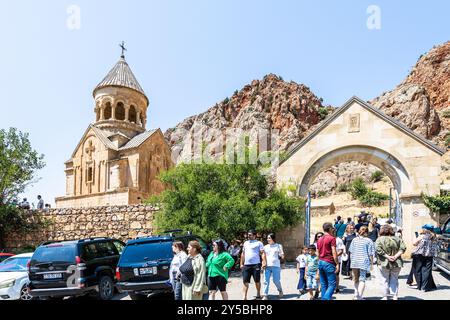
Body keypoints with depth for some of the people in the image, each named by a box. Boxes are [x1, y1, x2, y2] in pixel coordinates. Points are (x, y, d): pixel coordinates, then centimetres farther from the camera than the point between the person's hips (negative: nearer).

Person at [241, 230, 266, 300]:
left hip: (256, 264, -4)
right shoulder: (245, 243, 17)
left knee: (257, 281, 7)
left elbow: (263, 253, -7)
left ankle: (258, 294, 24)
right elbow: (243, 254, 20)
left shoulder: (258, 243, 0)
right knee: (245, 281, 0)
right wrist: (241, 263, 16)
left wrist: (264, 262, -19)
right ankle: (244, 296, 2)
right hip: (246, 265, 4)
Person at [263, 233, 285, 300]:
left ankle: (280, 291, 27)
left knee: (276, 281, 0)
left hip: (275, 266, -2)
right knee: (266, 281, -5)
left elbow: (282, 257, 7)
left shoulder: (278, 246, 6)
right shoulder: (265, 247, 14)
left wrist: (281, 255, -15)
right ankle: (265, 295, -1)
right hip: (267, 266, 2)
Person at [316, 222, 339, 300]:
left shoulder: (319, 239, 16)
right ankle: (326, 298, -20)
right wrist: (337, 264, -10)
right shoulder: (332, 238, -6)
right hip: (329, 263, -7)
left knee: (323, 284, 10)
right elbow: (334, 252, -12)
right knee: (332, 284, -5)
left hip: (320, 262, 7)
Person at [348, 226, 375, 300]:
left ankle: (356, 295, 28)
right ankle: (359, 296, -10)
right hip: (364, 262, -4)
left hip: (354, 262, 4)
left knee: (356, 279, 18)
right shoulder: (369, 241, -5)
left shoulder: (354, 240, 8)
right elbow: (371, 254, -6)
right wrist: (371, 263, 2)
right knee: (362, 280, -2)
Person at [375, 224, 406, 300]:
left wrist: (387, 256, -16)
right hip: (397, 263, 3)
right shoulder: (397, 239, 5)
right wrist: (396, 256, -9)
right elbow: (403, 248, -3)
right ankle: (395, 296, 7)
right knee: (394, 280, 12)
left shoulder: (379, 239, -5)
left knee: (385, 280, 8)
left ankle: (385, 297, 12)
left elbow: (378, 249, -18)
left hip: (384, 263, -2)